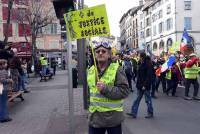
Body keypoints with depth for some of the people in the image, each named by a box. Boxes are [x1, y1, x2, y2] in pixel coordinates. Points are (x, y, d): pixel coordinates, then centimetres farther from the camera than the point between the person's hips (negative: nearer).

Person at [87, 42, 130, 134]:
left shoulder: (117, 69, -9)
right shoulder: (90, 70, 7)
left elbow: (125, 90, -15)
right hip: (94, 118, 5)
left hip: (113, 118, -4)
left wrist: (105, 89, -23)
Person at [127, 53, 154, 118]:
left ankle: (150, 113, 20)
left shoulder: (148, 65, -14)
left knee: (148, 99, 5)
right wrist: (138, 83, 9)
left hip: (145, 85, -8)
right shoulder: (141, 64, 11)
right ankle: (134, 113, 12)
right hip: (140, 85, 8)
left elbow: (149, 76, -19)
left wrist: (145, 85, -22)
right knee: (138, 99, 9)